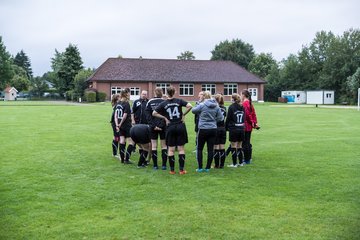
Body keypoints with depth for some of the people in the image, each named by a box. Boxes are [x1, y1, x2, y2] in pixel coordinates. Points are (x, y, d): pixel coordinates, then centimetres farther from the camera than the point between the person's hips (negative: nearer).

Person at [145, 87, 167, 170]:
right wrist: (163, 125, -8)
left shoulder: (149, 102, 1)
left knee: (154, 146, 7)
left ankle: (155, 165, 8)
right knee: (164, 145, 8)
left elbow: (148, 116, -5)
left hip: (153, 126, 1)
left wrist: (153, 125, -7)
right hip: (163, 126, -1)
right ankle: (164, 165, 7)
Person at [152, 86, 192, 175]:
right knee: (181, 148, 5)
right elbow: (189, 106, -13)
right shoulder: (179, 101, -2)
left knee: (171, 149, 7)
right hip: (180, 126, 0)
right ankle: (181, 169, 4)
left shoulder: (163, 104, -1)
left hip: (170, 127, 0)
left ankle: (172, 170, 8)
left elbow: (154, 113, -2)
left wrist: (164, 118, 2)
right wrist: (183, 115, -1)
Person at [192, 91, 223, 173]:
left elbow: (193, 110, -1)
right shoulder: (216, 106, 0)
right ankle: (208, 168, 12)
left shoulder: (202, 105, -13)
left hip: (203, 129, -3)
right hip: (213, 129, 3)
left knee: (199, 148, 11)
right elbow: (220, 118, 1)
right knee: (210, 149, 8)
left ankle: (200, 168, 11)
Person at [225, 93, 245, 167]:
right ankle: (240, 162, 19)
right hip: (241, 129, 6)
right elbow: (244, 118, 9)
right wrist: (242, 125, 15)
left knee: (233, 146, 1)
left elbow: (228, 119, -8)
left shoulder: (231, 107, -8)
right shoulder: (242, 107, 7)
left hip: (233, 129, -5)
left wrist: (226, 127, 2)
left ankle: (234, 163, 3)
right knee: (239, 146, 14)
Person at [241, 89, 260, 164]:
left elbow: (247, 115, -20)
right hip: (249, 127, 9)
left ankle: (247, 160, 3)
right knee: (248, 143, 17)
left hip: (245, 126, -9)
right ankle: (248, 158, 25)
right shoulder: (250, 103, 12)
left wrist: (252, 123, -10)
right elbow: (254, 114, 11)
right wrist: (255, 122, 10)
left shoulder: (244, 104, -16)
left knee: (245, 143, -2)